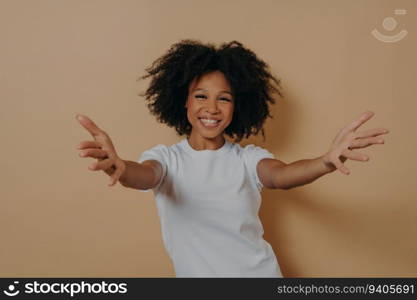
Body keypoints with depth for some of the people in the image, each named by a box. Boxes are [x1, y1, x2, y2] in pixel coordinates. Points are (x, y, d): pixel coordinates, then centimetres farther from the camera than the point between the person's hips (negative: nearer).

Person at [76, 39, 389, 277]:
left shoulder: (248, 157, -5)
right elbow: (143, 176, -28)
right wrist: (119, 168, -52)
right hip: (196, 274, 0)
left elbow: (281, 175, -25)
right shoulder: (166, 157, -6)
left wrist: (326, 162, -47)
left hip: (259, 273, 1)